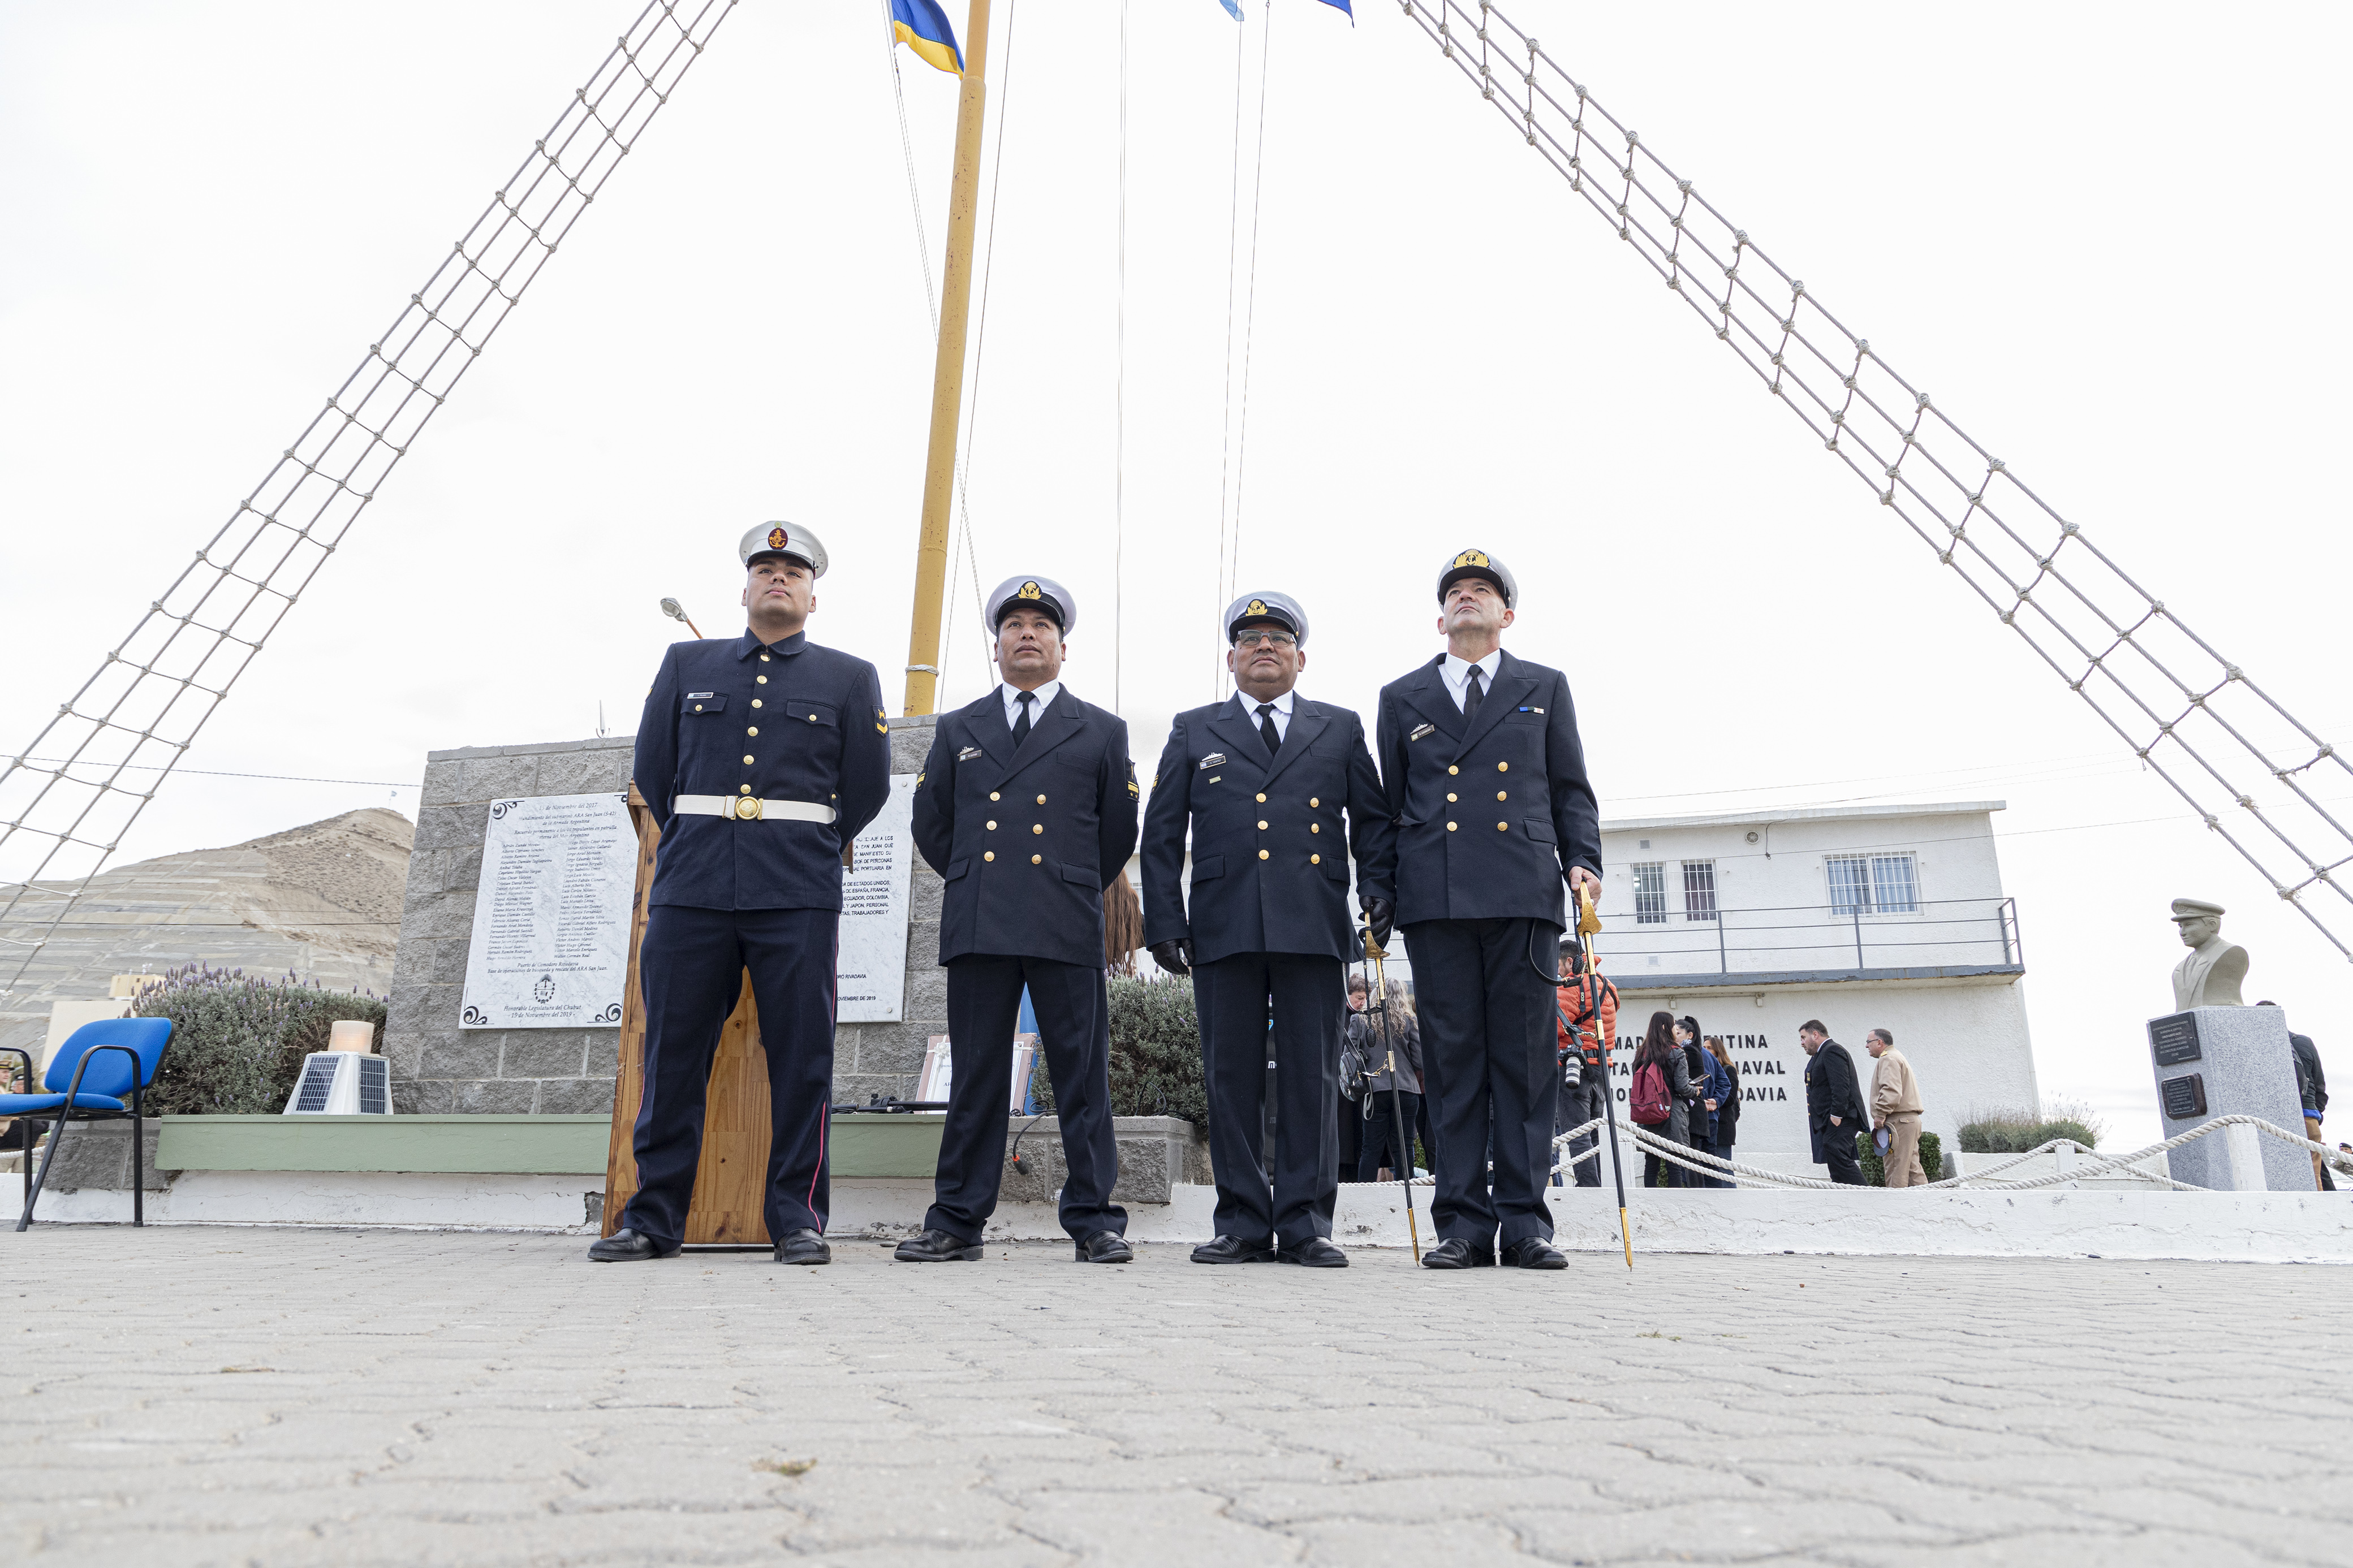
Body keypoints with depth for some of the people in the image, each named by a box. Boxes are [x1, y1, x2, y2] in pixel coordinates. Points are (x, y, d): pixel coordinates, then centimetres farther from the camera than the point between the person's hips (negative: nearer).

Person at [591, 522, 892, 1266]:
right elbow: (651, 769, 18)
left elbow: (868, 787, 12)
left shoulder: (850, 679, 11)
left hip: (798, 895, -1)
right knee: (672, 1052, 4)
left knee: (801, 1058, -1)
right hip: (691, 888, 2)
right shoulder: (685, 663, 16)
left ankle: (796, 1217, 9)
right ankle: (653, 1217, 15)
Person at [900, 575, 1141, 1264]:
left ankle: (1095, 1222, 7)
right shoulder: (957, 730, 17)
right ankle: (957, 1223, 12)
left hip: (1067, 930, -1)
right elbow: (931, 826, 21)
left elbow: (1117, 834, 16)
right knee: (976, 1077, 5)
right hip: (977, 925, 2)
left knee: (1083, 1078, 0)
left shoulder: (1102, 732, 12)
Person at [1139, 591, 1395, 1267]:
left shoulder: (1341, 728, 16)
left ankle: (1306, 1224, 8)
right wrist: (1164, 921, 3)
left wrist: (1377, 886, 0)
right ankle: (1242, 1223, 11)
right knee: (1231, 1077, 2)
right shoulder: (1193, 730, 16)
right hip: (1223, 928, 1)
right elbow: (1161, 832, 12)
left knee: (1312, 1077, 0)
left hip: (1314, 928, 0)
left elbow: (1373, 819, 16)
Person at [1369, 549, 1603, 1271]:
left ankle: (1525, 1221, 6)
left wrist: (1584, 863, -1)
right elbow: (1389, 805, 16)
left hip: (1524, 893, 0)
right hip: (1436, 898, 0)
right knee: (1452, 1058, -1)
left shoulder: (1545, 688, 18)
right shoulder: (1402, 698, 18)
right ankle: (1463, 1223, 5)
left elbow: (1571, 790, 14)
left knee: (1525, 1058, -1)